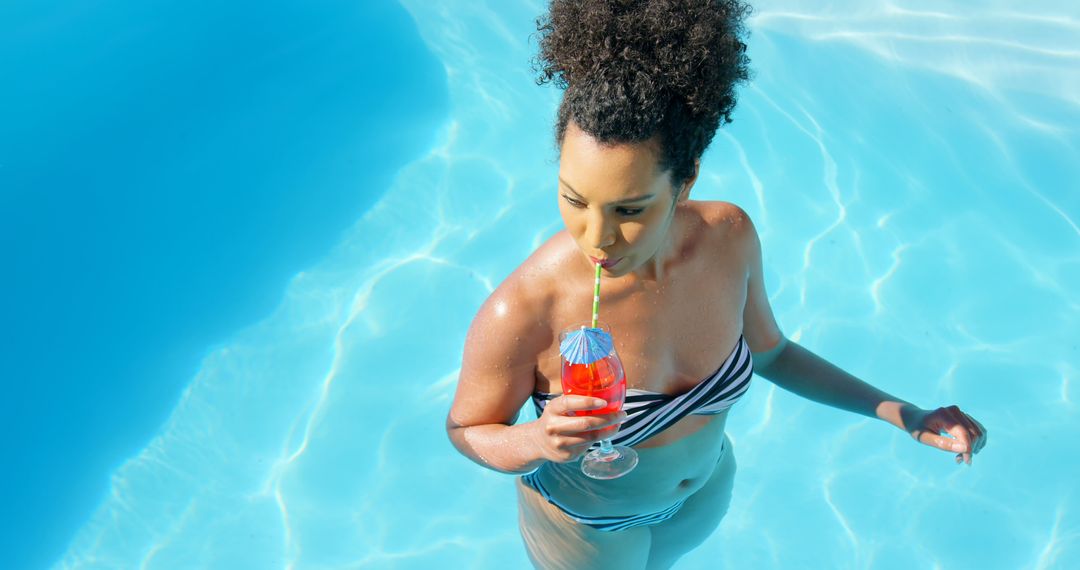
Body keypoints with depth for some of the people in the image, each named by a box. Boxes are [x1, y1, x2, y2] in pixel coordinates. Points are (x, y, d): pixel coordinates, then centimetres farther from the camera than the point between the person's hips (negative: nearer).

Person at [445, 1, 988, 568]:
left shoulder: (729, 236, -26)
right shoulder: (521, 313, -40)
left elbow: (766, 349, -7)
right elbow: (466, 427, -21)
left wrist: (895, 411, -11)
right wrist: (538, 441, -42)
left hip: (707, 487, 4)